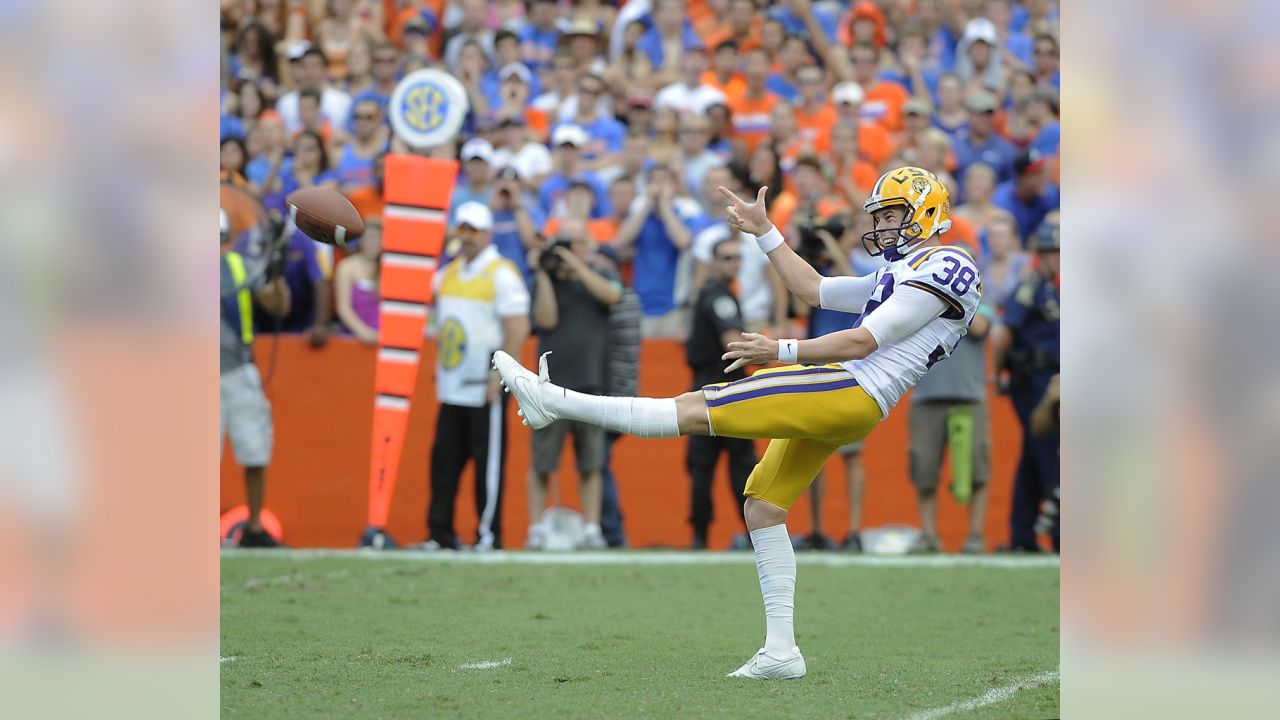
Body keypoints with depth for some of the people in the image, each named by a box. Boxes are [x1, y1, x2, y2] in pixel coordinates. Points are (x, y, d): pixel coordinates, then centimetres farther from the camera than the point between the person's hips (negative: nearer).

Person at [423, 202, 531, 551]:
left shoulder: (502, 273, -8)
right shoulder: (449, 272, 15)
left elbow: (518, 329, -14)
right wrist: (439, 364, 15)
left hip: (484, 388, -7)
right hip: (451, 387, 7)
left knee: (488, 462, -4)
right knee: (443, 460, 7)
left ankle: (489, 535, -1)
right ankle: (440, 534, 12)